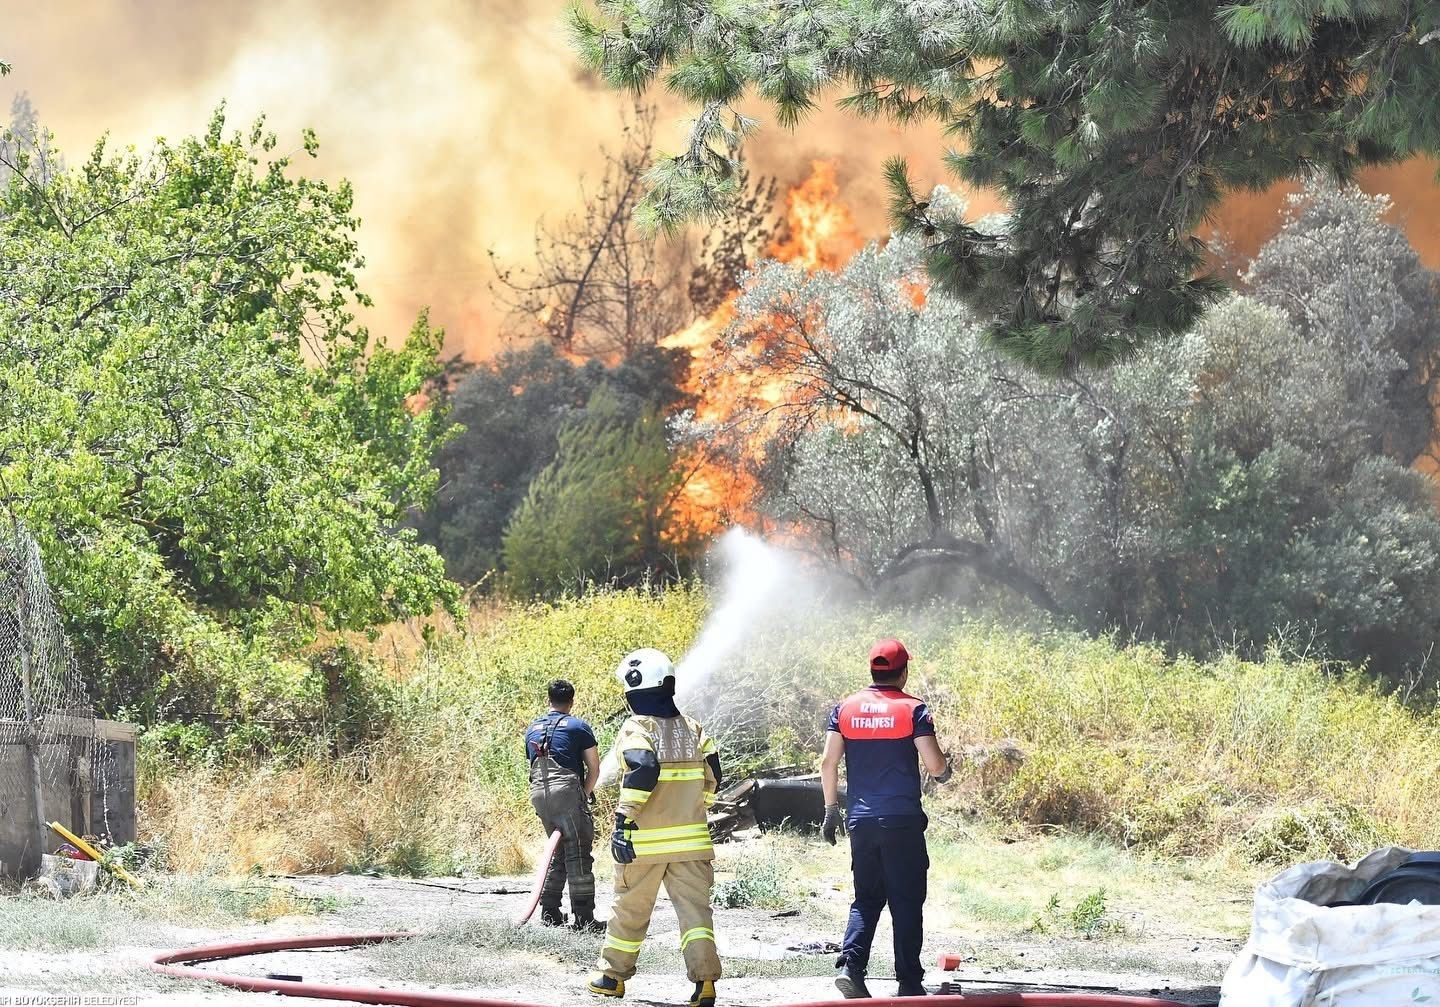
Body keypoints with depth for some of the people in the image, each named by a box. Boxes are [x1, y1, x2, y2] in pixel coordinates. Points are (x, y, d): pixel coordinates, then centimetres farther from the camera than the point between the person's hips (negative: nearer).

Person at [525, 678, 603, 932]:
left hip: (538, 793, 6)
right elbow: (594, 767, 1)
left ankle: (549, 912, 15)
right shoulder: (578, 726, 4)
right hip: (566, 790, -6)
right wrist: (585, 794, 13)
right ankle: (582, 916, -10)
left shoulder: (532, 728, 21)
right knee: (578, 852, -5)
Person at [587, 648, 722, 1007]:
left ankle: (612, 975, 24)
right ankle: (704, 978, -14)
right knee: (694, 907, 0)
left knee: (629, 909, 11)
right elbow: (712, 778, 13)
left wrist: (624, 820, -24)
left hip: (645, 842, -4)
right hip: (690, 839, 4)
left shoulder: (636, 729, -10)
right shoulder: (693, 729, 9)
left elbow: (643, 769, -26)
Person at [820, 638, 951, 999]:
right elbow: (934, 764, -10)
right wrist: (945, 772, 14)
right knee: (906, 902, 4)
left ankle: (850, 964, -9)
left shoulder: (845, 708, 5)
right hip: (903, 820, -3)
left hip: (861, 821, 3)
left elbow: (828, 762, 2)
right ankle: (909, 981, 3)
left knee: (866, 899, 12)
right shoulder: (913, 709, -5)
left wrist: (831, 810, 11)